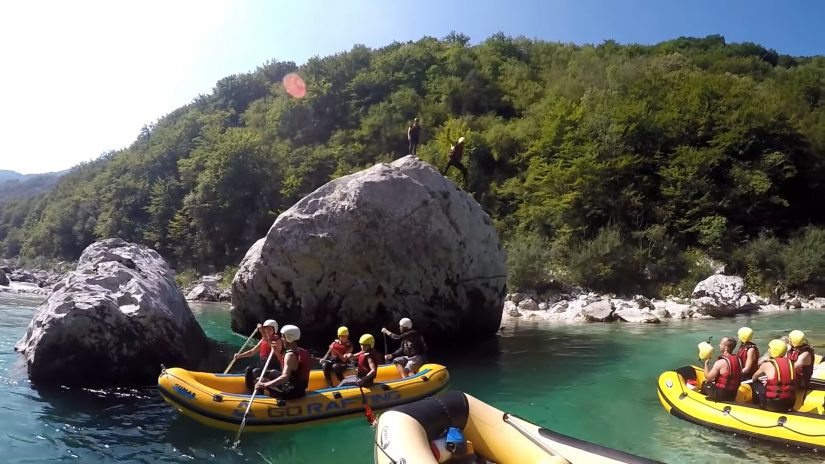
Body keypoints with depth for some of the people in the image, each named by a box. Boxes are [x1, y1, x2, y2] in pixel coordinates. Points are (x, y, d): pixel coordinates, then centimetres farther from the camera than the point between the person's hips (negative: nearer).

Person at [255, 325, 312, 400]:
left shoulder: (290, 355, -18)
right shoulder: (303, 352, 7)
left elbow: (285, 377, -30)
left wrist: (265, 385, -33)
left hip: (291, 393, -9)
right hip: (300, 390, 9)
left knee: (261, 380, -4)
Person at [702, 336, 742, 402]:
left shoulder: (721, 362, -23)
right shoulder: (737, 360, 0)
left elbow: (708, 378, -16)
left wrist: (706, 363, -4)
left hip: (721, 395, -7)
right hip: (733, 395, 7)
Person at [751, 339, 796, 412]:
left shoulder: (767, 365, -6)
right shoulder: (790, 363, 4)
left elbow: (754, 378, 12)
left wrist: (760, 379, 33)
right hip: (789, 404, 5)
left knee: (755, 384, 14)